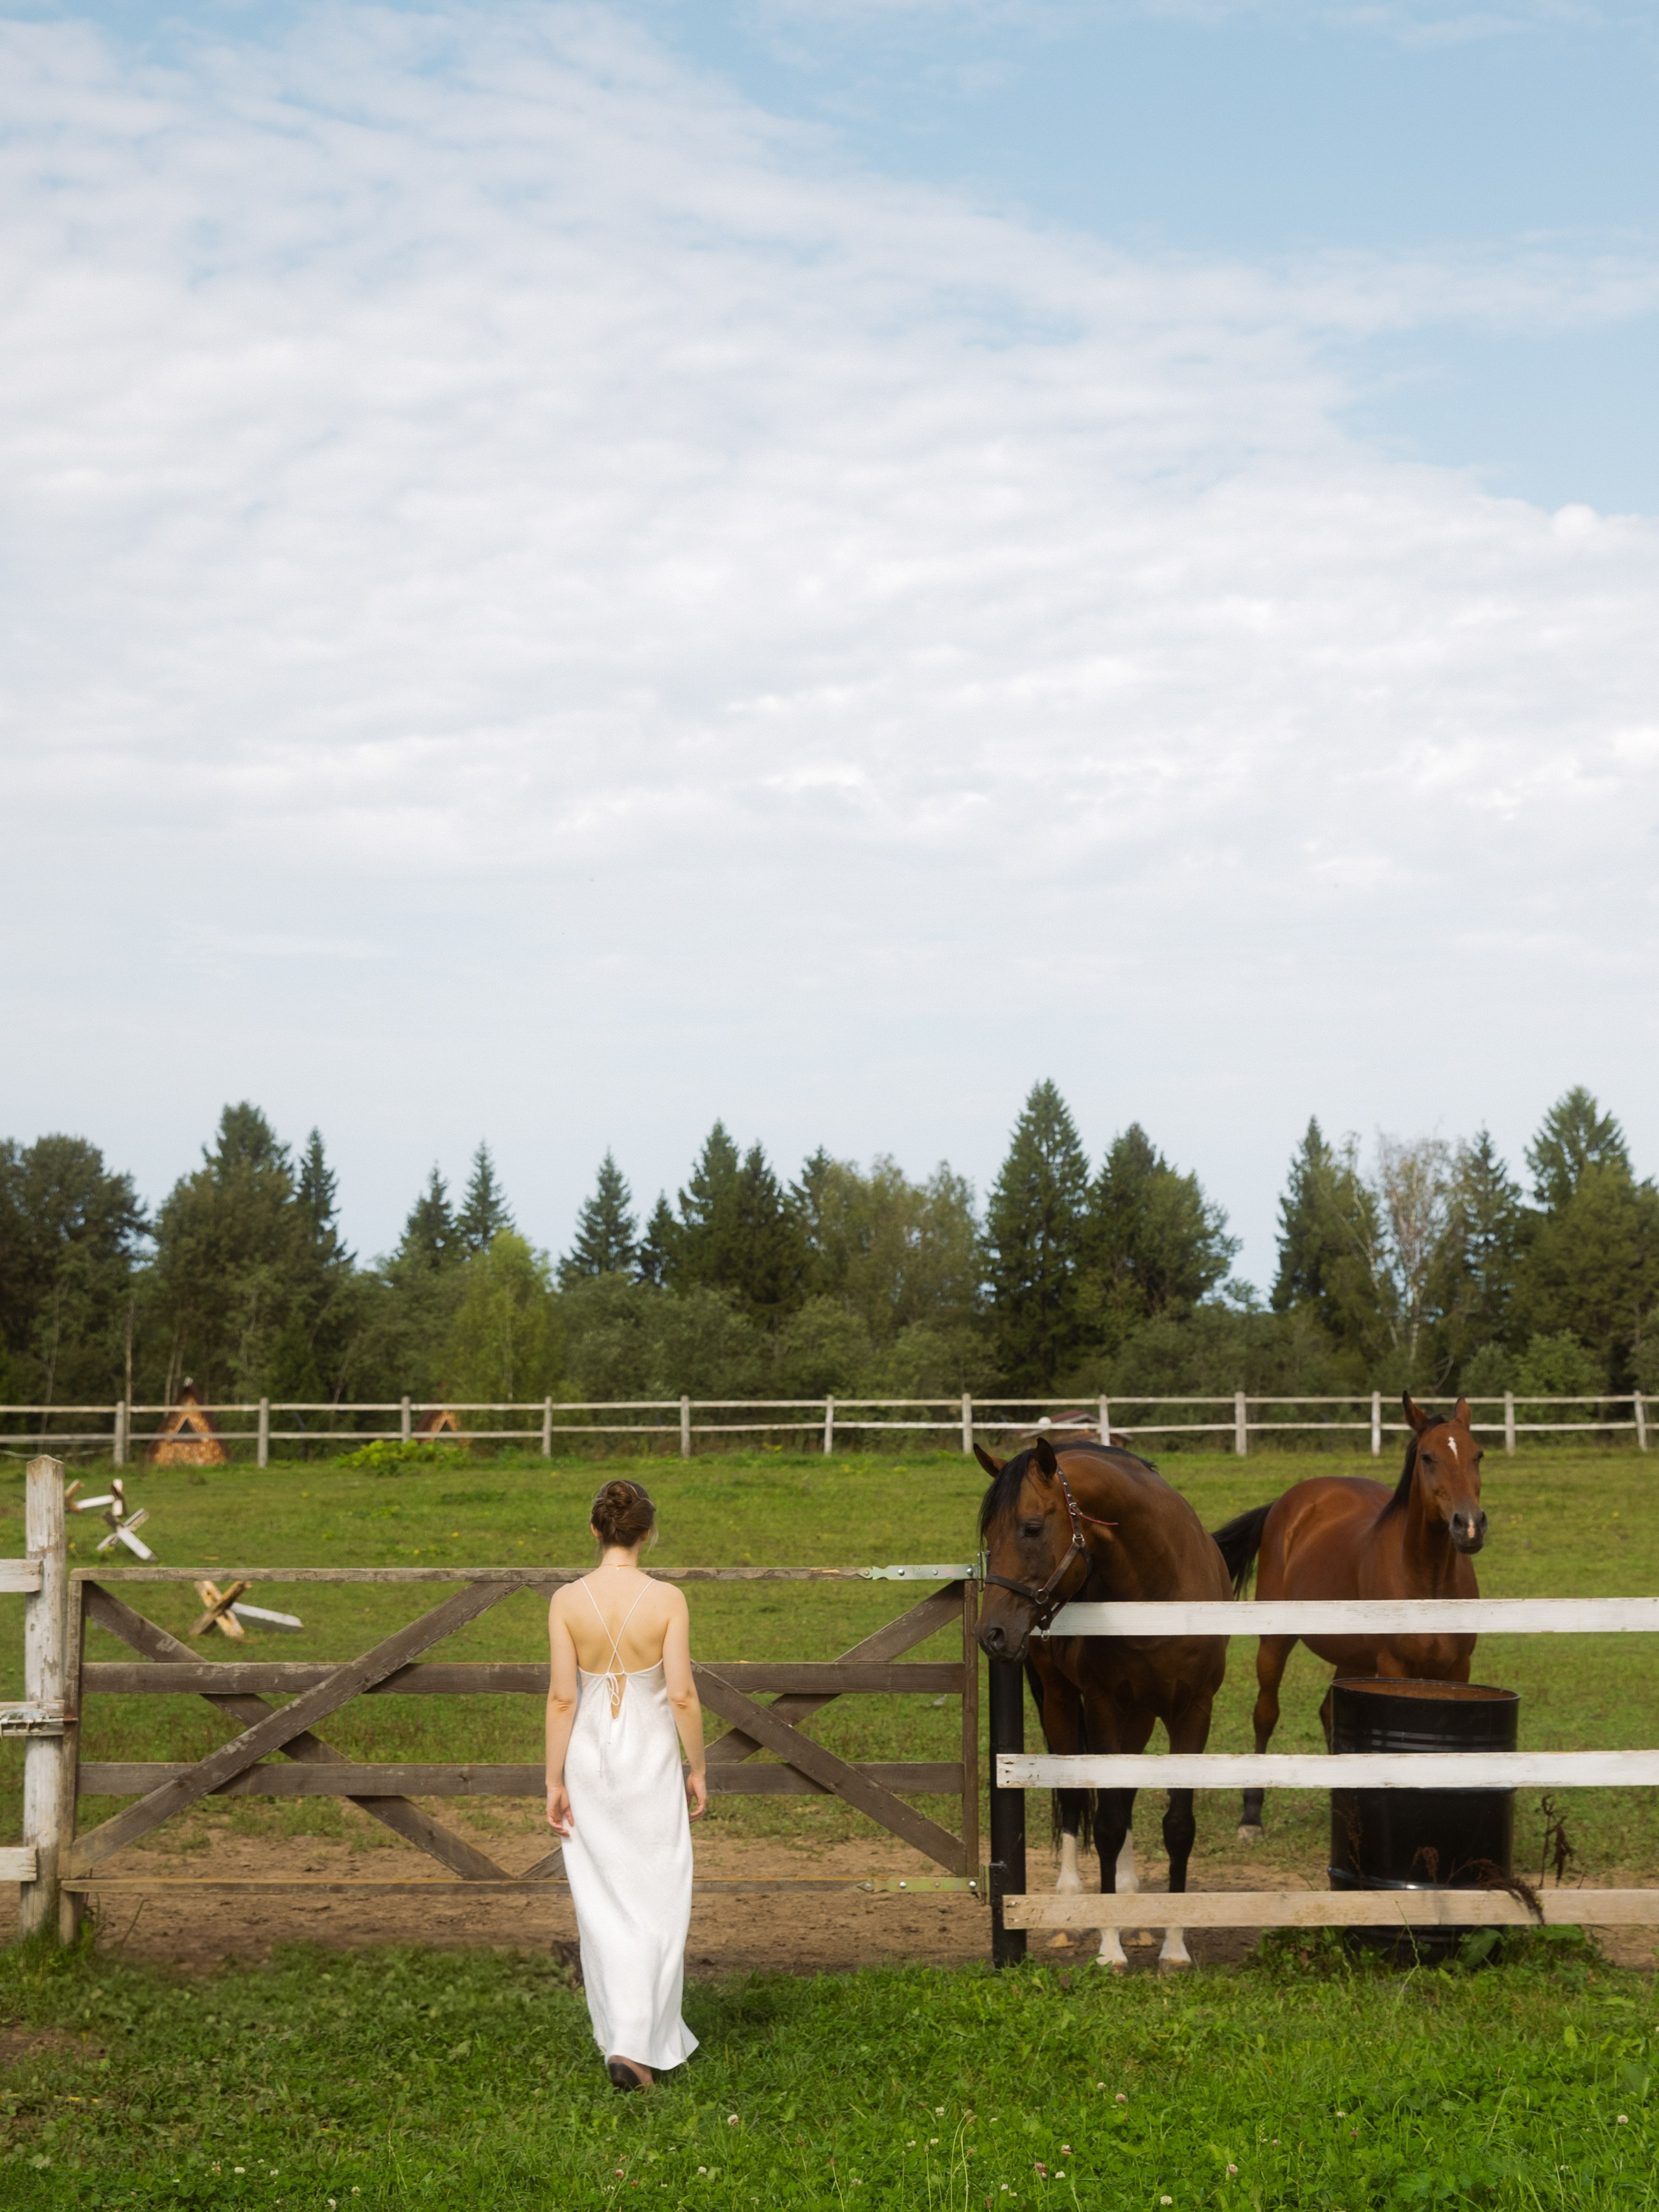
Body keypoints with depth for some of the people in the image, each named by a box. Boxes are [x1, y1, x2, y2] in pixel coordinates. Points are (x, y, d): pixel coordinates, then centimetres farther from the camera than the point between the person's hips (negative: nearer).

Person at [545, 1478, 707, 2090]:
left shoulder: (567, 1600, -8)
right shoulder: (667, 1600, -12)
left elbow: (561, 1697, -9)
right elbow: (682, 1695, -12)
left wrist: (555, 1781, -3)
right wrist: (697, 1768, 1)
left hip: (588, 1758, 2)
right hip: (651, 1760, -2)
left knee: (602, 1902, 15)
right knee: (655, 1904, 5)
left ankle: (624, 2033, 24)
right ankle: (637, 2046, -6)